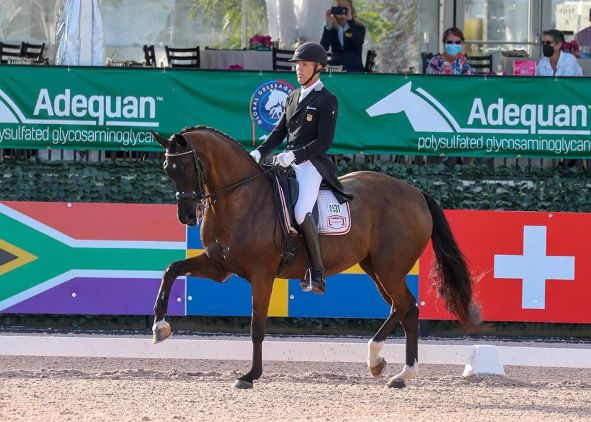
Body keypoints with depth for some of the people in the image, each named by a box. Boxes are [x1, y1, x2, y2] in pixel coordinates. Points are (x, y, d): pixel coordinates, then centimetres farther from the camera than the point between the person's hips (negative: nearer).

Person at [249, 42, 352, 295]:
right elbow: (279, 132, 21)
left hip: (311, 164, -9)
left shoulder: (327, 101, -5)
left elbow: (324, 141, -12)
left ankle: (317, 275, -26)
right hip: (288, 162, 9)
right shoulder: (293, 97, 19)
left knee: (301, 212, -29)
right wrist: (259, 153, 6)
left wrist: (294, 155, -21)